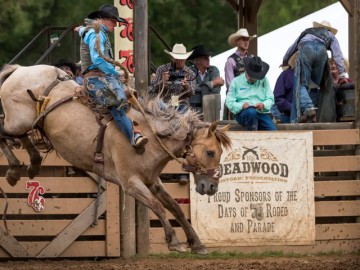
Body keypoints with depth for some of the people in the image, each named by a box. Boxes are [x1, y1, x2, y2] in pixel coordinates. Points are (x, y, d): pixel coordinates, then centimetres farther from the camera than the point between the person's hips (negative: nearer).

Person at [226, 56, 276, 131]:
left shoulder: (264, 81, 16)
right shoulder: (236, 82, 9)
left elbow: (270, 99, 9)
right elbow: (229, 102, 1)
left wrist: (264, 105, -14)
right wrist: (241, 106, -18)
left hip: (261, 113, 2)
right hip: (242, 113, -2)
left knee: (272, 131, -27)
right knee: (251, 112, -39)